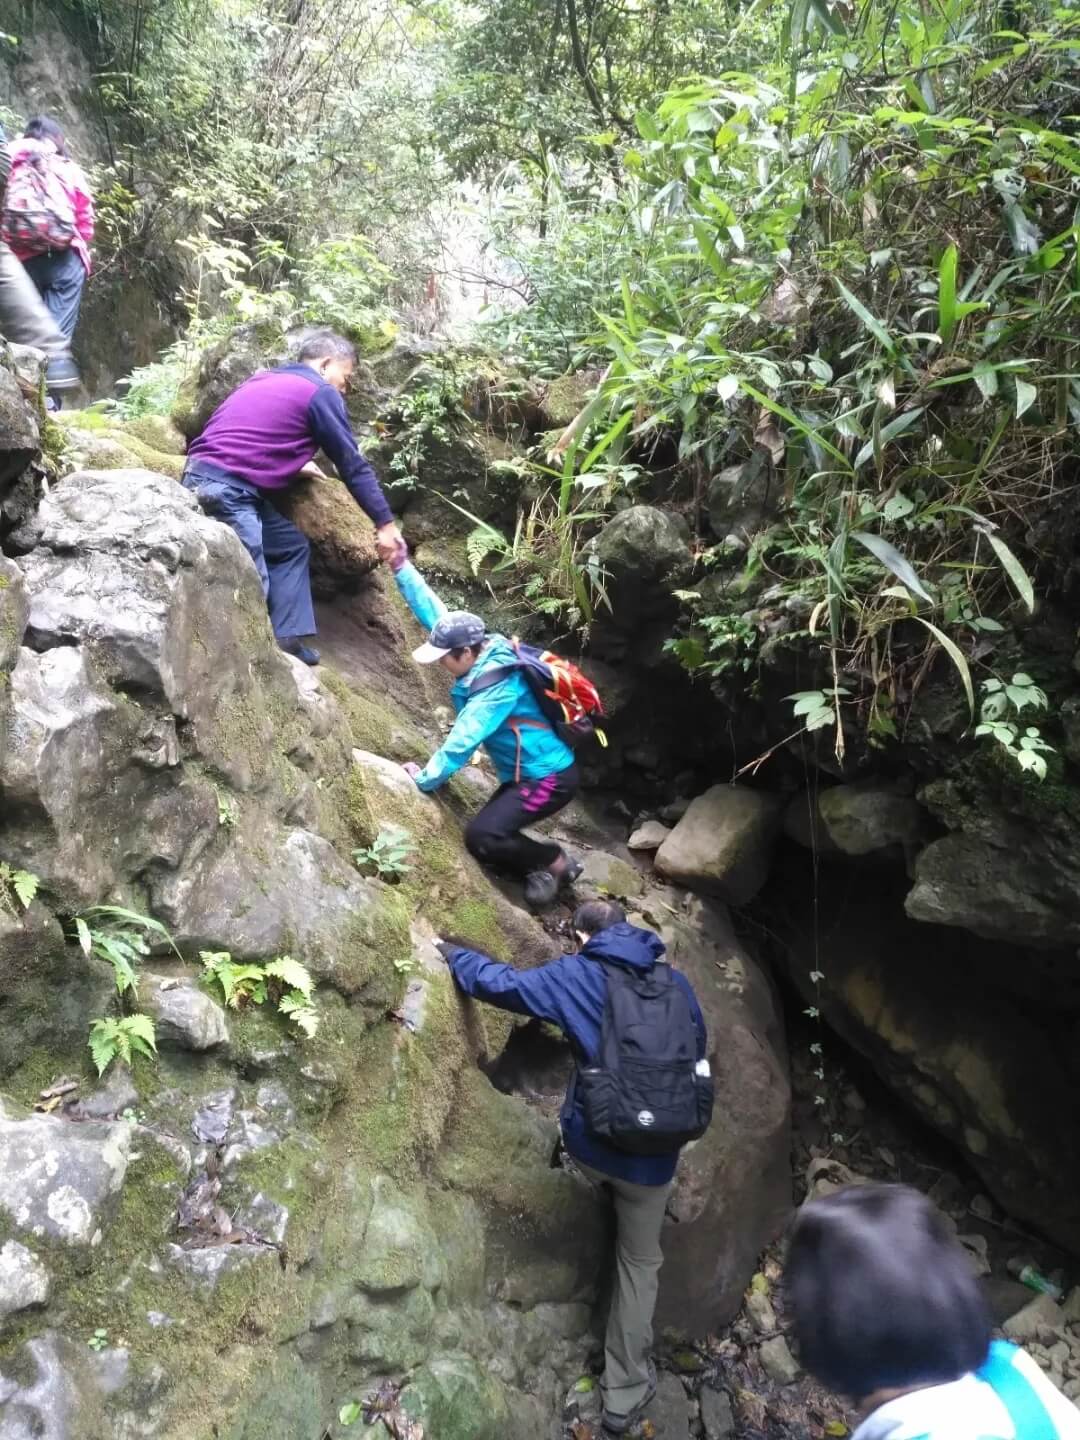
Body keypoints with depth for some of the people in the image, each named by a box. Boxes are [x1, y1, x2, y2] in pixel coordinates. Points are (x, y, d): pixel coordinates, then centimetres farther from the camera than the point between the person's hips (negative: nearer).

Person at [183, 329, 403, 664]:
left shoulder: (265, 380, 24)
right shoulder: (320, 393, 0)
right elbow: (352, 465, 1)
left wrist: (295, 464, 35)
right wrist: (385, 523, 4)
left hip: (205, 481, 10)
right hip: (225, 489, -10)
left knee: (291, 545, 17)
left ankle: (285, 640, 12)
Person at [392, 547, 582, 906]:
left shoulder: (498, 686, -27)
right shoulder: (482, 651, -1)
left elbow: (463, 740, -27)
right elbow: (434, 611, 1)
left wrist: (426, 778, -20)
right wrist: (400, 566, -3)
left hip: (549, 778, -9)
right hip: (527, 773, 10)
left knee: (481, 836, -19)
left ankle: (555, 862, 1)